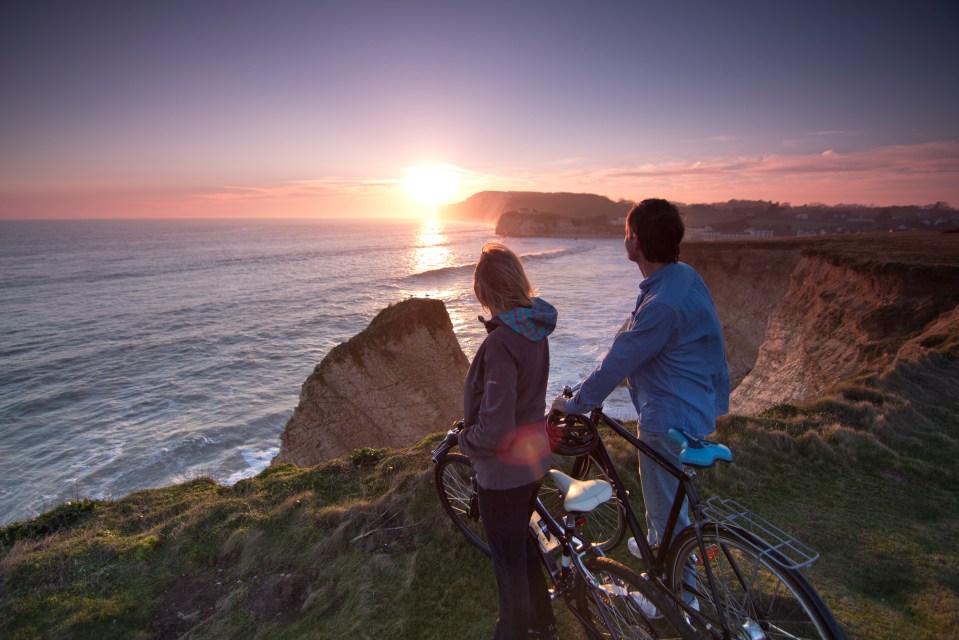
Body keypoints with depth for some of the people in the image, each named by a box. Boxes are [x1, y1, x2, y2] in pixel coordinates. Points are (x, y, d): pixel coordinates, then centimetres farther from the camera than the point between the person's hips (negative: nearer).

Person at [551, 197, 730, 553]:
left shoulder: (663, 304, -32)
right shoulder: (683, 274, -1)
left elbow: (616, 364, -25)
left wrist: (573, 404, -12)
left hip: (669, 420, -10)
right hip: (691, 406, 10)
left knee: (667, 508, 12)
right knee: (663, 497, 30)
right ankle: (656, 545, 53)